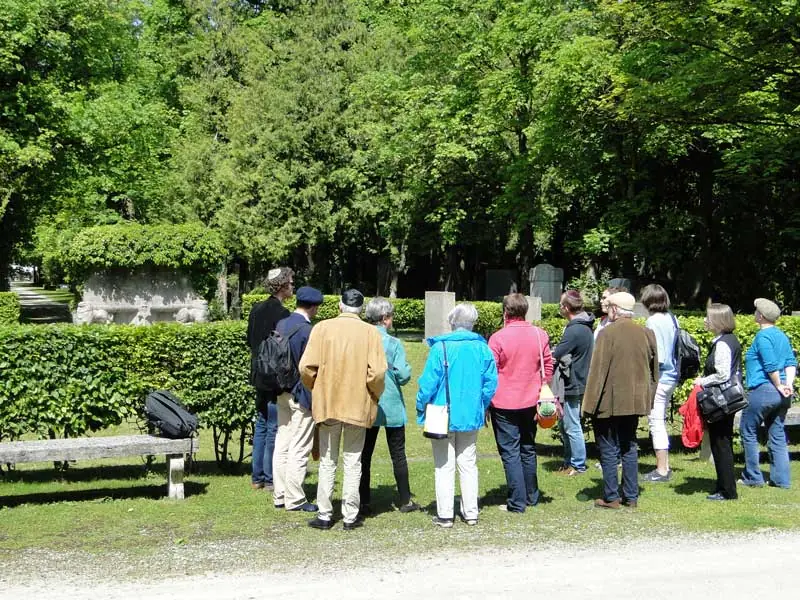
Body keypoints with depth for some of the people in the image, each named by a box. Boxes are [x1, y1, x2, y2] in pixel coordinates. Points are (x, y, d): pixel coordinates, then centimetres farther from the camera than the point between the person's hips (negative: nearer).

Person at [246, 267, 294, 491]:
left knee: (261, 425, 15)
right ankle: (270, 479, 5)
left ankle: (257, 477, 20)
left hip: (259, 374, 8)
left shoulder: (257, 309, 7)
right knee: (274, 428, 0)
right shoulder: (282, 314, -17)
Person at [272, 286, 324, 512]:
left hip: (282, 393, 8)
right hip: (301, 396, -8)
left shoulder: (281, 325, 6)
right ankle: (295, 500, 6)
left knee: (281, 446, 13)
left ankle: (280, 495, 20)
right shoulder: (307, 330, -18)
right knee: (299, 450, 0)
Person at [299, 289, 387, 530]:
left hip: (327, 404, 0)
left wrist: (316, 390, 9)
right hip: (359, 406, 0)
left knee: (327, 461, 12)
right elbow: (377, 372, -14)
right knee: (353, 461, 10)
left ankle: (325, 515, 13)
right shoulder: (370, 332, -6)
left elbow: (306, 368, -9)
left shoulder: (322, 328, -5)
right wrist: (374, 396, 4)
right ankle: (350, 516, 12)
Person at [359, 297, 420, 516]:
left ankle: (364, 502, 9)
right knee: (398, 454, 10)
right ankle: (405, 501, 16)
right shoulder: (393, 344, -12)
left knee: (364, 455, 9)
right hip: (391, 407, -2)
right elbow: (403, 375, -15)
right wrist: (407, 369, 5)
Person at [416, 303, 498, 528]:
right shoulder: (482, 348, -2)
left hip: (443, 415, -3)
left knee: (444, 465, 4)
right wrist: (481, 406, 13)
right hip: (471, 415, 3)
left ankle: (444, 515, 6)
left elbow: (428, 382, -13)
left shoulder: (441, 348, -13)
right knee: (468, 463, 14)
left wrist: (421, 408, -1)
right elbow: (491, 382, 0)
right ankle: (471, 513, 17)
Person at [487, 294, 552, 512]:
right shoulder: (540, 335, 1)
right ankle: (531, 496, 28)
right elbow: (548, 368, 8)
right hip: (531, 403, 5)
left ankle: (517, 502, 0)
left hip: (504, 405, -5)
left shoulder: (498, 338, -13)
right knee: (528, 449, 18)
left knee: (510, 452, 1)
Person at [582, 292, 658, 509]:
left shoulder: (608, 334, -15)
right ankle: (631, 496, 18)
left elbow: (598, 371, -15)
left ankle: (611, 497, 6)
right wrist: (647, 397, 19)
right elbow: (653, 369, 11)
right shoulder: (646, 334, 4)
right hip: (634, 401, 6)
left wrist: (590, 404, -11)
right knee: (629, 448, 15)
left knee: (608, 451, 3)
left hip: (609, 402, -6)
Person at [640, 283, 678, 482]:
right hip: (672, 376, 9)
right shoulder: (672, 319, 9)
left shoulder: (653, 321, -15)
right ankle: (665, 466, 25)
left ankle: (661, 470, 4)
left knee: (656, 423, -1)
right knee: (661, 421, 18)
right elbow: (676, 348, 13)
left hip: (659, 377, -9)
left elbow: (655, 355, -18)